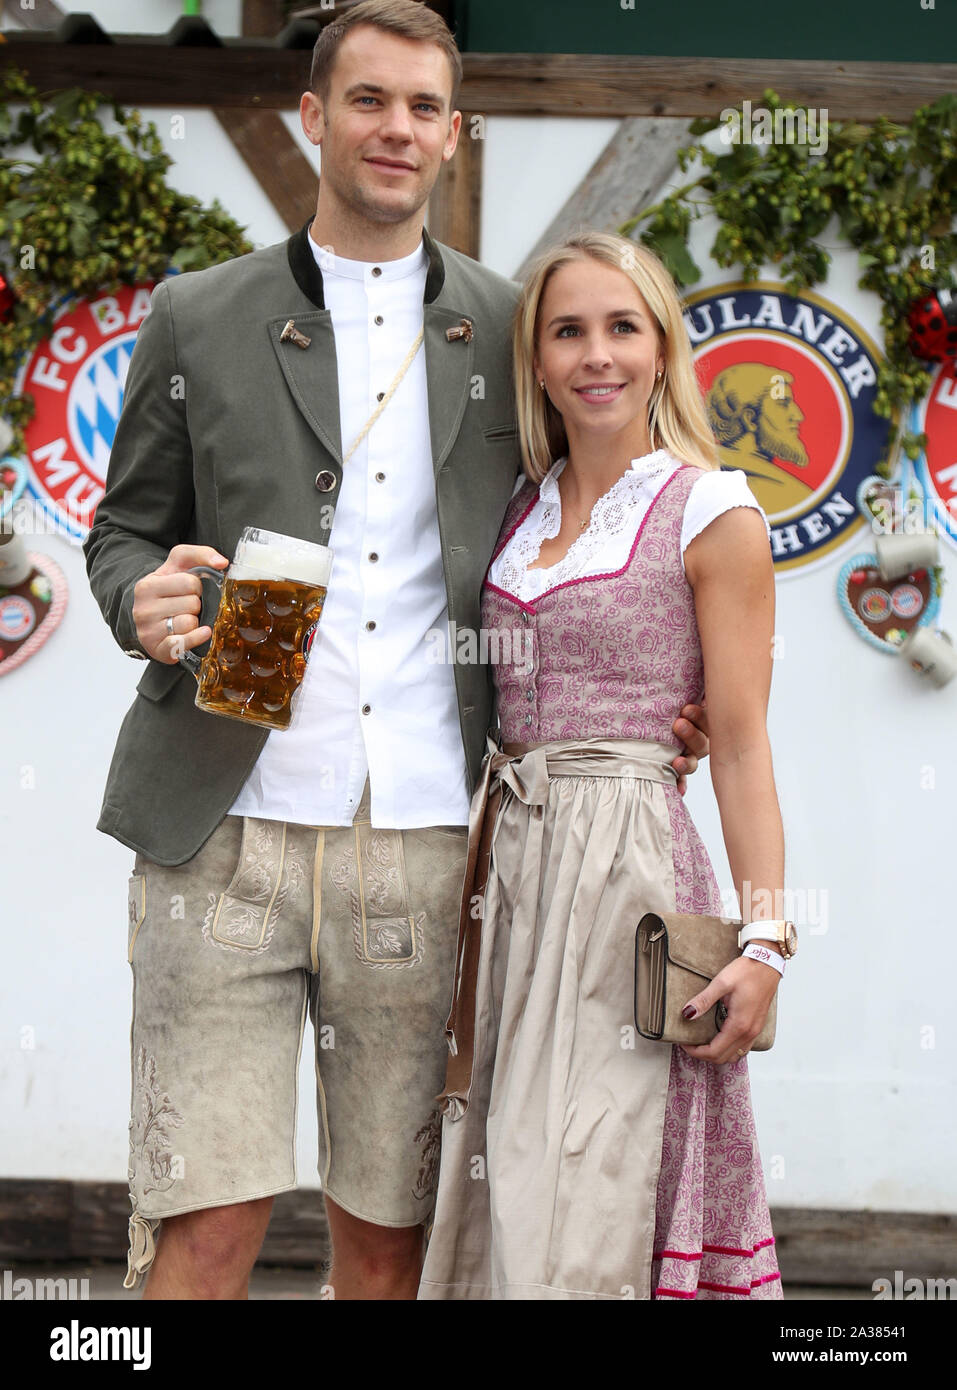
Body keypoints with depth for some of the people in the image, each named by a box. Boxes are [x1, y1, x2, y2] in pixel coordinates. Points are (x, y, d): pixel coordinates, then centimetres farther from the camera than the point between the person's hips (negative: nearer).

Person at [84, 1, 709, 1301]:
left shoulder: (508, 328, 12)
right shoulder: (198, 318, 10)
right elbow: (123, 530, 13)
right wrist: (146, 599, -10)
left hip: (425, 840, 1)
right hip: (230, 828, -1)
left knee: (390, 1226, 7)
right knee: (206, 1222, -5)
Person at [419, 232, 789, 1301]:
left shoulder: (711, 515, -4)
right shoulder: (522, 508, 13)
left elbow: (741, 747, -6)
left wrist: (766, 940, -13)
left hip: (627, 861, -6)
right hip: (507, 854, 6)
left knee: (582, 1217, -6)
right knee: (497, 1197, 9)